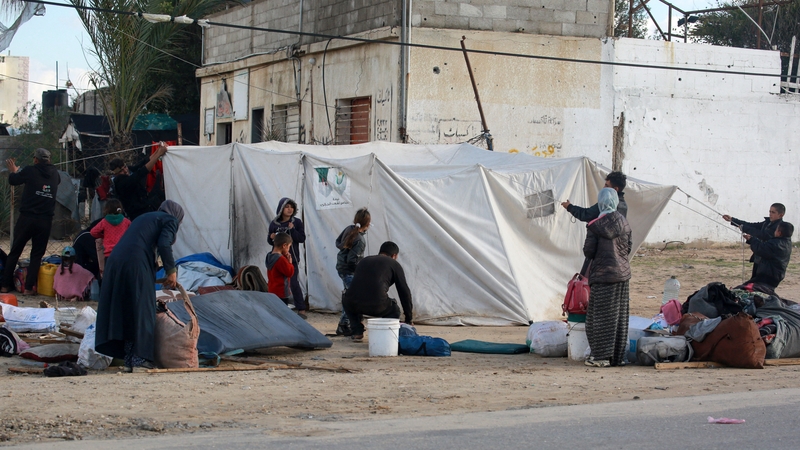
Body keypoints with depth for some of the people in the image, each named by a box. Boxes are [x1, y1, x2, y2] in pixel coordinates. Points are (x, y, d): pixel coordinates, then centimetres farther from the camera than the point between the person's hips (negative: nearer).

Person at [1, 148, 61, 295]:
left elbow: (13, 181, 9)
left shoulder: (30, 171, -5)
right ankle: (29, 287, 1)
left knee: (14, 251, 10)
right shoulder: (54, 174, 6)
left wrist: (13, 171, 32)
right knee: (37, 254, 8)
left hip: (27, 217, -2)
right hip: (45, 220, 2)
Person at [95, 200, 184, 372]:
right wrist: (171, 270, 1)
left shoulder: (144, 217, 33)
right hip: (136, 265, -7)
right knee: (141, 312, -2)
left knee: (123, 311, 8)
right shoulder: (171, 220, 11)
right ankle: (140, 358, -4)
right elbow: (163, 244, -7)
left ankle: (129, 360, 9)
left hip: (115, 261, 7)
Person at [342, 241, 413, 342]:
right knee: (394, 311, 29)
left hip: (353, 304, 3)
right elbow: (404, 292, 15)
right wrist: (409, 318, 25)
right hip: (377, 307, -3)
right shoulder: (394, 264, 16)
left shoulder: (364, 261, 29)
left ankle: (357, 332, 19)